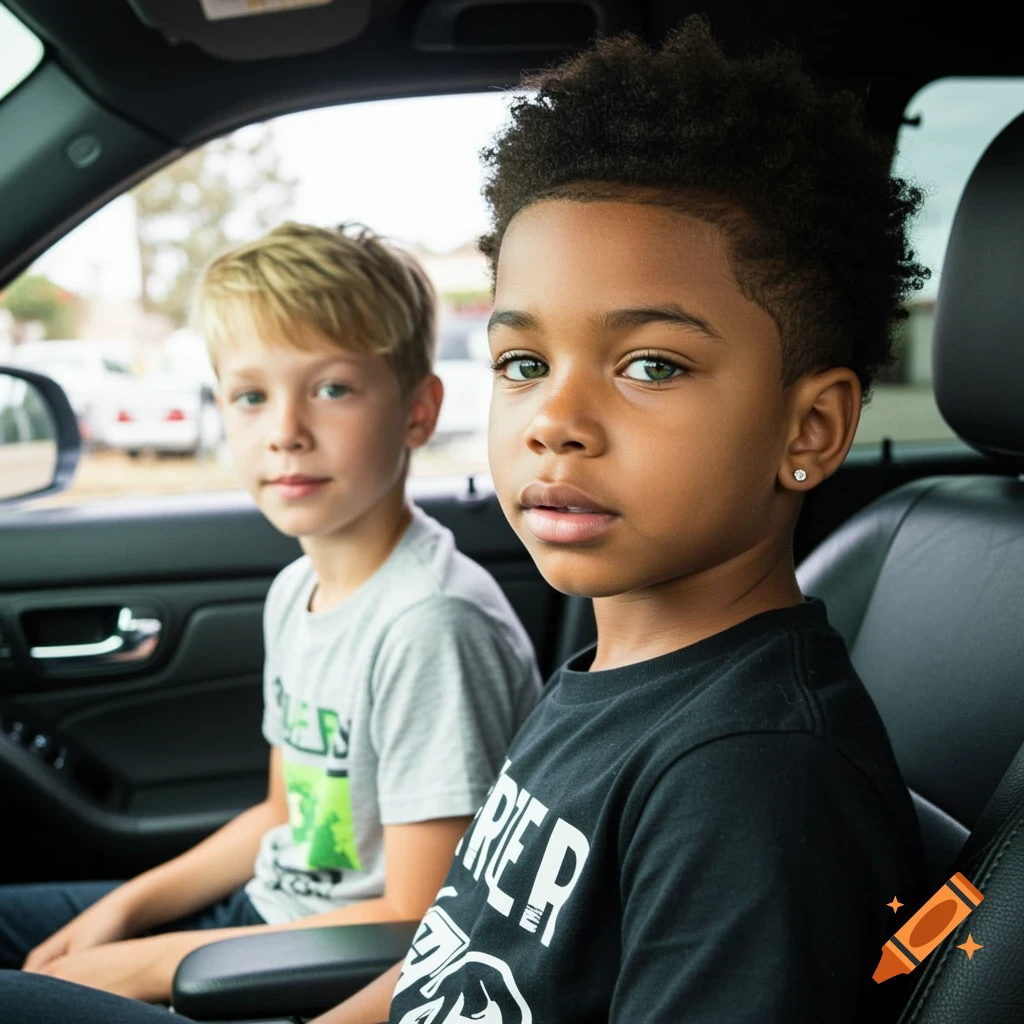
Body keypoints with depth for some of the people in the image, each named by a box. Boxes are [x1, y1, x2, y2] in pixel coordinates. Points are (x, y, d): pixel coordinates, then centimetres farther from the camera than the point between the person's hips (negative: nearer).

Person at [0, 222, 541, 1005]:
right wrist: (126, 907, 4)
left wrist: (145, 965, -18)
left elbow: (419, 925, -23)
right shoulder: (295, 592, 3)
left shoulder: (434, 624, -25)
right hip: (262, 914, 8)